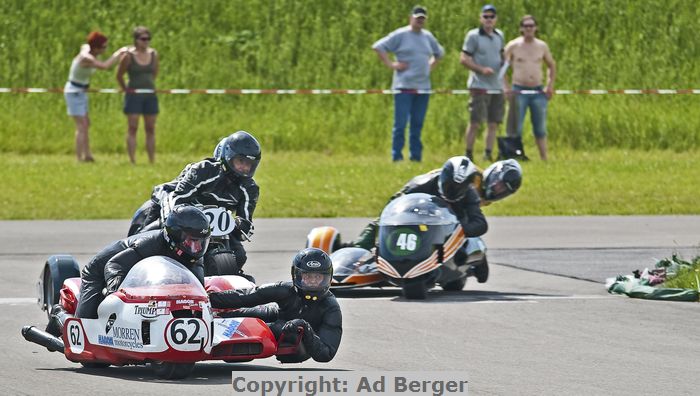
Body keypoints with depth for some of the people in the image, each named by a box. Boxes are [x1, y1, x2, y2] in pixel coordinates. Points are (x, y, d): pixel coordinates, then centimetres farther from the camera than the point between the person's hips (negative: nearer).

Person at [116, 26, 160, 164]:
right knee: (132, 129, -5)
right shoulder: (129, 56, -9)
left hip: (150, 96, 4)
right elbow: (119, 75, 2)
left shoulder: (153, 54, 4)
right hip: (134, 95, -4)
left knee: (151, 129, 6)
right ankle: (132, 161, -6)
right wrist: (125, 89, 10)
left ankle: (152, 161, 9)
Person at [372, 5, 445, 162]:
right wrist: (391, 65, -10)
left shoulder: (428, 37, 15)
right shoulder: (400, 35, -3)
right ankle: (397, 157, -4)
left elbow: (439, 53, 33)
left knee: (417, 124, 7)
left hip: (423, 87, 5)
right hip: (404, 86, -5)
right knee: (400, 124, -7)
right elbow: (378, 47, -6)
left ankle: (416, 156, 11)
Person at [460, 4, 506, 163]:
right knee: (475, 123, -8)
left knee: (493, 124, 5)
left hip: (497, 86, 6)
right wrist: (481, 69, -18)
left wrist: (504, 63, 8)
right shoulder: (473, 36, -4)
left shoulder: (499, 36, 13)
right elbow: (463, 59, -8)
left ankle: (488, 154, 11)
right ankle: (468, 154, 0)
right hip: (479, 86, -6)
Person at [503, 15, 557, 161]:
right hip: (519, 91, -3)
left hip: (538, 91, 3)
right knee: (516, 128, -7)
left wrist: (550, 86, 11)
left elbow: (551, 66, 22)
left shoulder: (542, 46, 9)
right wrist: (505, 87, -7)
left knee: (540, 129, 8)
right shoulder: (513, 46, 0)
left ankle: (544, 159, 13)